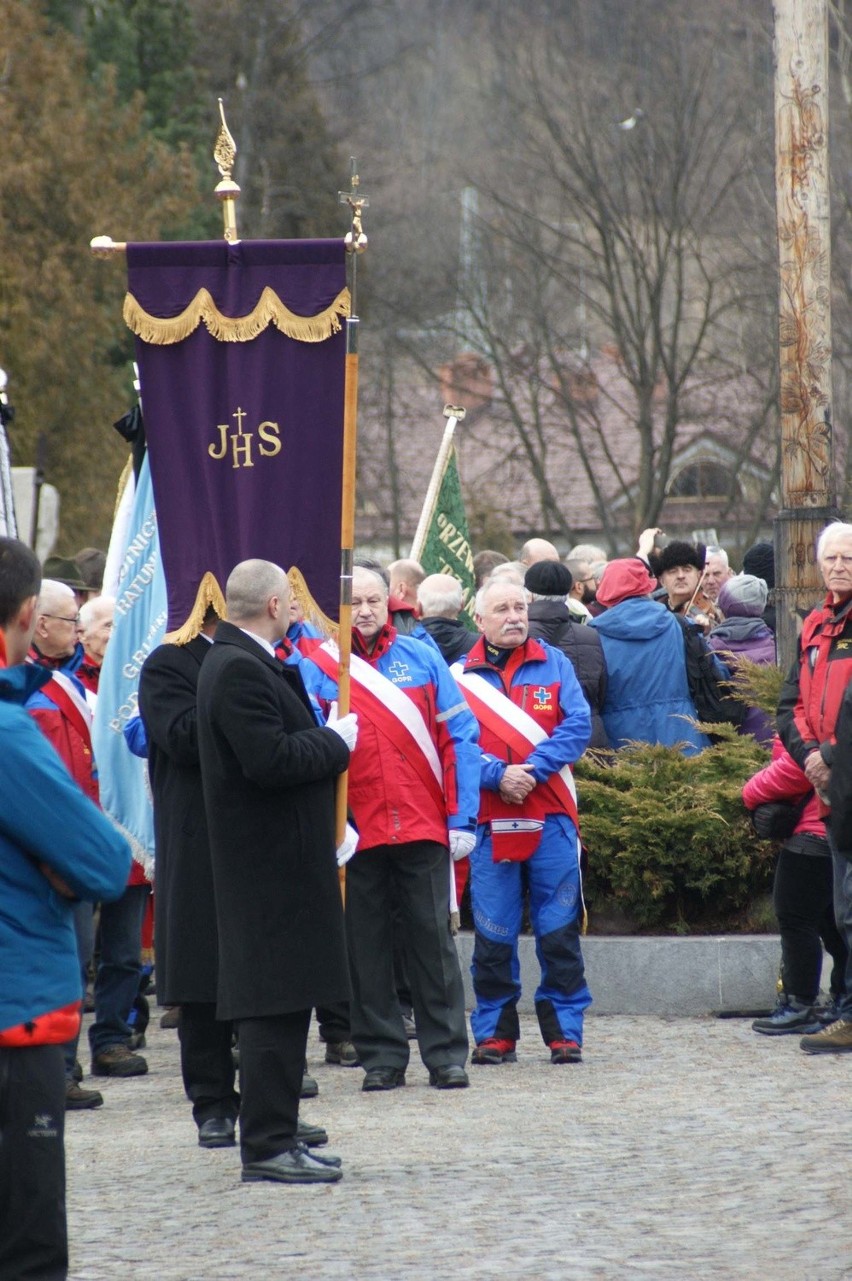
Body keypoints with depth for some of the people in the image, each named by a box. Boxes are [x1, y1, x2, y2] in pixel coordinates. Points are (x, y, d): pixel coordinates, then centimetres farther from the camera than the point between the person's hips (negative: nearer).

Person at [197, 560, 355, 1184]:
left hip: (279, 860, 11)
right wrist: (337, 741, -12)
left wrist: (323, 737, 7)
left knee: (283, 1003, 15)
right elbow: (270, 759, -25)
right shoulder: (239, 670, -18)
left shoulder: (248, 663, 16)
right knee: (275, 1005, -8)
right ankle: (268, 1145, -6)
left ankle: (276, 1136, 20)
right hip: (272, 864, -11)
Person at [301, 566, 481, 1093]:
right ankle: (382, 1056, 13)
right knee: (367, 946, 5)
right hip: (357, 831, 0)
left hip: (423, 827, 0)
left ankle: (447, 1054, 6)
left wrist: (463, 817, -4)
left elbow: (460, 738, 3)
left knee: (433, 939, 1)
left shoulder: (422, 658, 4)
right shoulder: (317, 669, 2)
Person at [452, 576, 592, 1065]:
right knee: (493, 935, 3)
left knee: (559, 931, 0)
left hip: (550, 817, 0)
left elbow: (578, 725, -1)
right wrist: (497, 774, -16)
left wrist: (533, 768, -13)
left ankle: (565, 1029, 7)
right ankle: (495, 1033, 11)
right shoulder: (461, 675, 7)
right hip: (489, 820, 0)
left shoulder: (555, 664, 9)